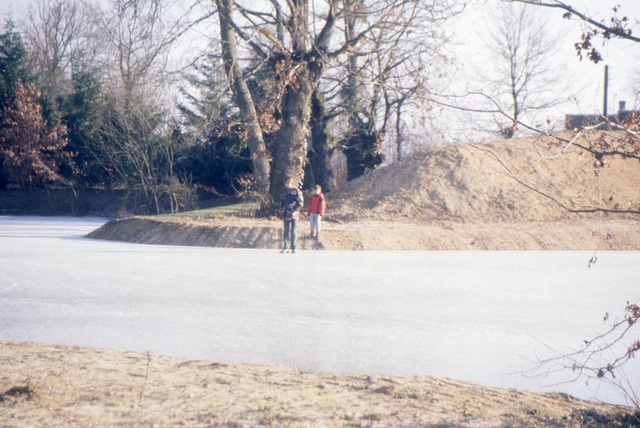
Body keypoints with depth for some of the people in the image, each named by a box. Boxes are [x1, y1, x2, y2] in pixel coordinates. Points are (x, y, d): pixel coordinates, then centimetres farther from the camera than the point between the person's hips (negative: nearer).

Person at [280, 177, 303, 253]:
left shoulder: (296, 191, -7)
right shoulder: (284, 191, 10)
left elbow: (300, 203, -8)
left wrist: (294, 211, -16)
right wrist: (282, 207, 9)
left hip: (294, 215, -5)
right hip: (286, 214, 5)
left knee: (294, 231, -1)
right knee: (286, 231, 6)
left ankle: (294, 248, 4)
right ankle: (285, 247, 9)